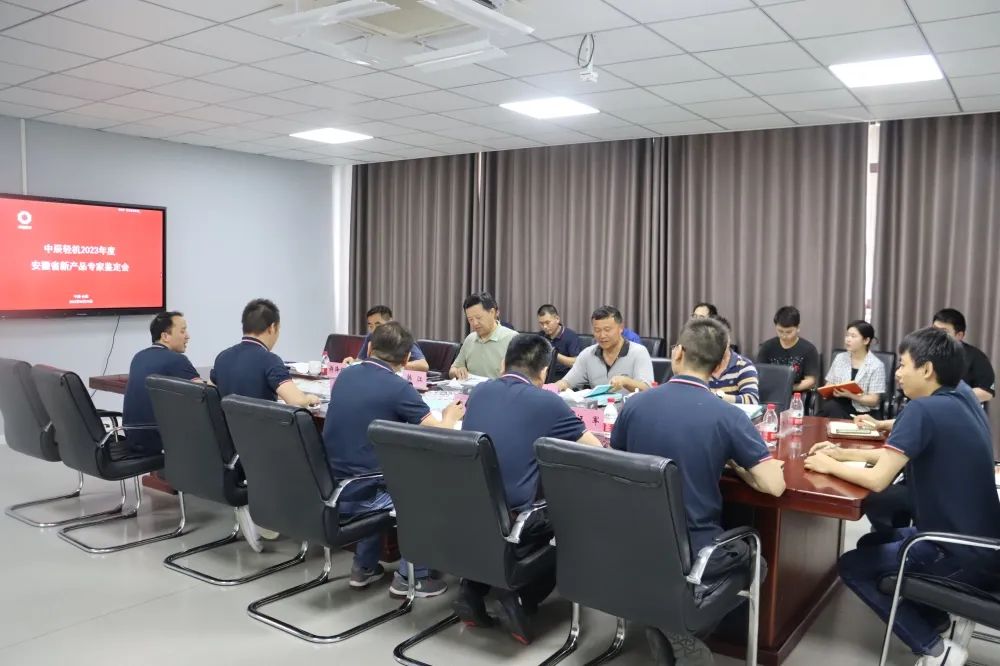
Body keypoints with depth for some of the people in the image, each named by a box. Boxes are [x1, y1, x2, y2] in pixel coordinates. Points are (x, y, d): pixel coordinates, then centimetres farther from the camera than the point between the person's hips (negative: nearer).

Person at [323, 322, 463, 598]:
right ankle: (411, 577, 18)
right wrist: (450, 416, 11)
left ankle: (364, 567, 37)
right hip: (358, 495, -7)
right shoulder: (397, 387, -15)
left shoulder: (345, 375, 4)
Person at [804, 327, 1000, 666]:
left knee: (852, 566, 5)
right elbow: (899, 455, 12)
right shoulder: (962, 395, 4)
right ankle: (943, 619, 12)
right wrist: (843, 454, 7)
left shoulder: (922, 410, -23)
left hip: (966, 557, -9)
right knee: (871, 543, 23)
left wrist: (829, 466, -7)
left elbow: (877, 479, -24)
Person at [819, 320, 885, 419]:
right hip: (837, 405, 4)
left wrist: (849, 395, -20)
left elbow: (874, 401, -5)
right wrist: (831, 391, -11)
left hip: (861, 412, -4)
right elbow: (828, 386, 14)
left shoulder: (876, 366, -2)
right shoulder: (840, 358, 12)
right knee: (828, 406, -33)